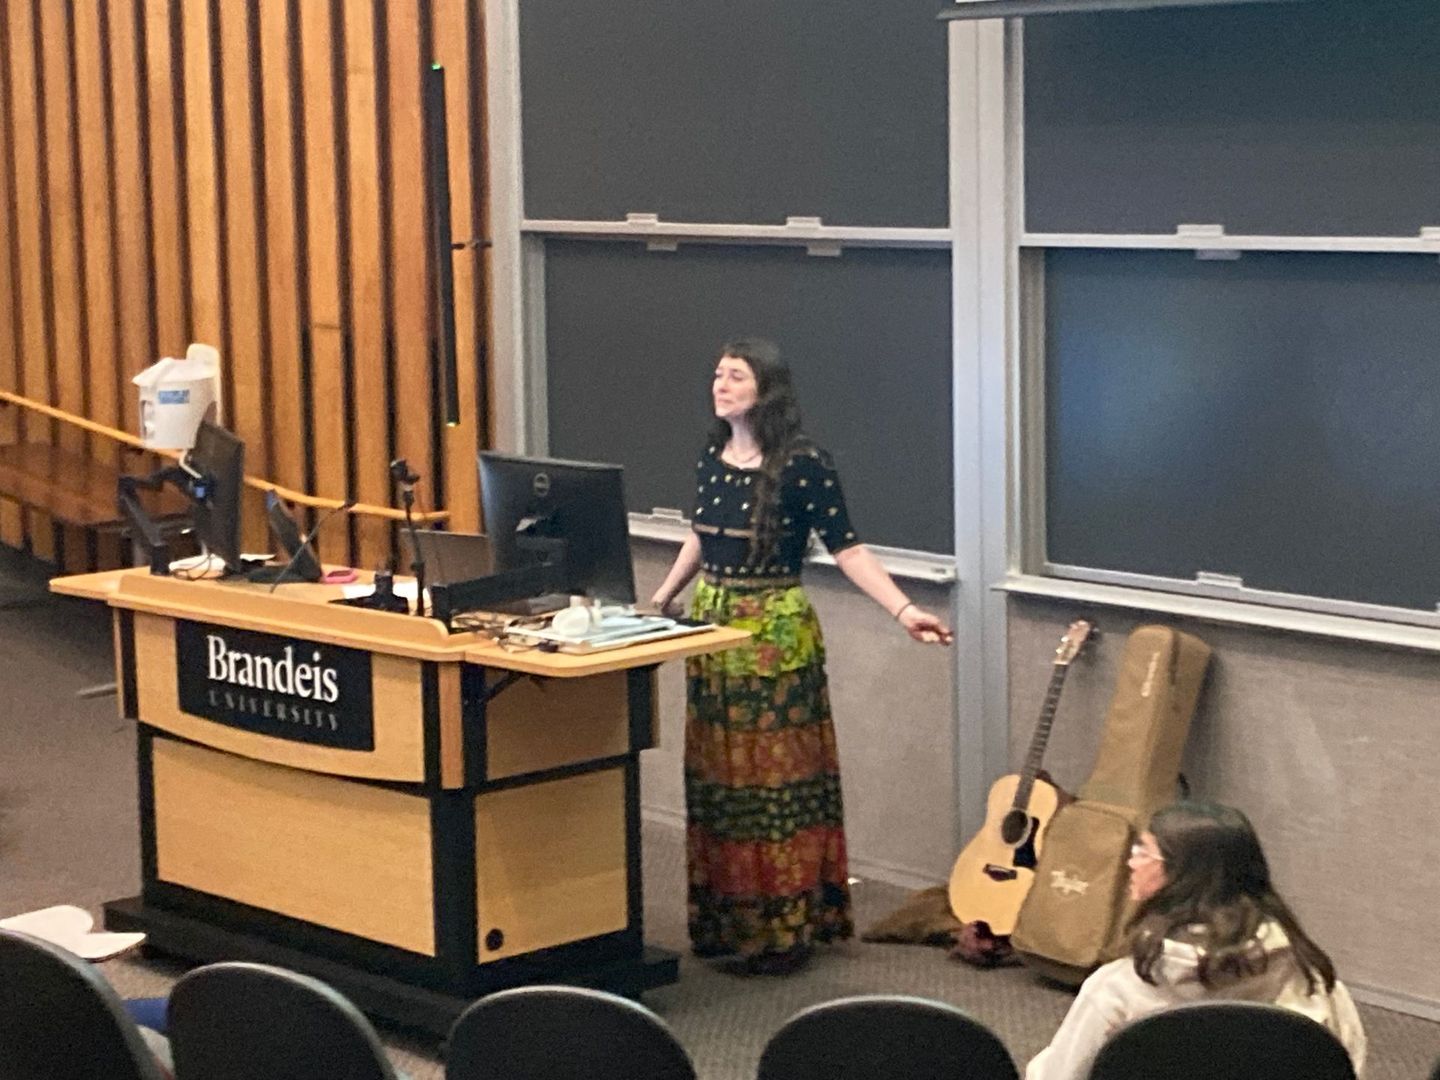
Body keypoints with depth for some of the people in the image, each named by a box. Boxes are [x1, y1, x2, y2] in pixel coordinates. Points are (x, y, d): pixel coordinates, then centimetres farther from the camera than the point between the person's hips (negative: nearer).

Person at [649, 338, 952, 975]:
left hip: (775, 632, -6)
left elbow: (846, 547, -14)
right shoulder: (710, 459, 6)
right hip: (710, 624, 6)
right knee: (716, 777, 10)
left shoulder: (803, 463, -13)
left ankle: (784, 928, 5)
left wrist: (904, 613, -24)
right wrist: (661, 599, 28)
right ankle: (723, 921, 20)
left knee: (775, 778, -2)